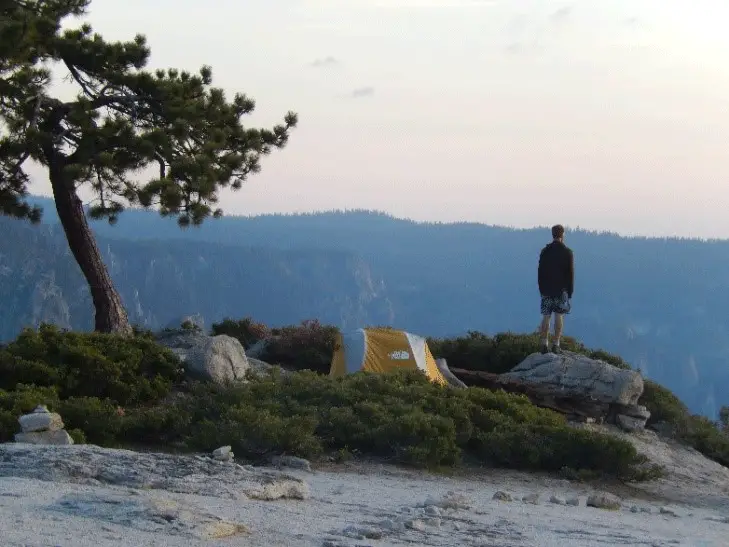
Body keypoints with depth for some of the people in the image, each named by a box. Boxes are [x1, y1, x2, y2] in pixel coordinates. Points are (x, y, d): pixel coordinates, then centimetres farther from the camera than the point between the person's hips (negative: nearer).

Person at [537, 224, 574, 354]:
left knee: (546, 317, 3)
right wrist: (570, 292, 3)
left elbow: (540, 272, 5)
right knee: (559, 317, 0)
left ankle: (544, 345, -2)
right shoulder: (567, 252, -4)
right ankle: (556, 345, -3)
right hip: (562, 290, -2)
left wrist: (541, 289, 12)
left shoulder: (545, 251, 4)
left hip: (546, 290, 2)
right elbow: (570, 273, -3)